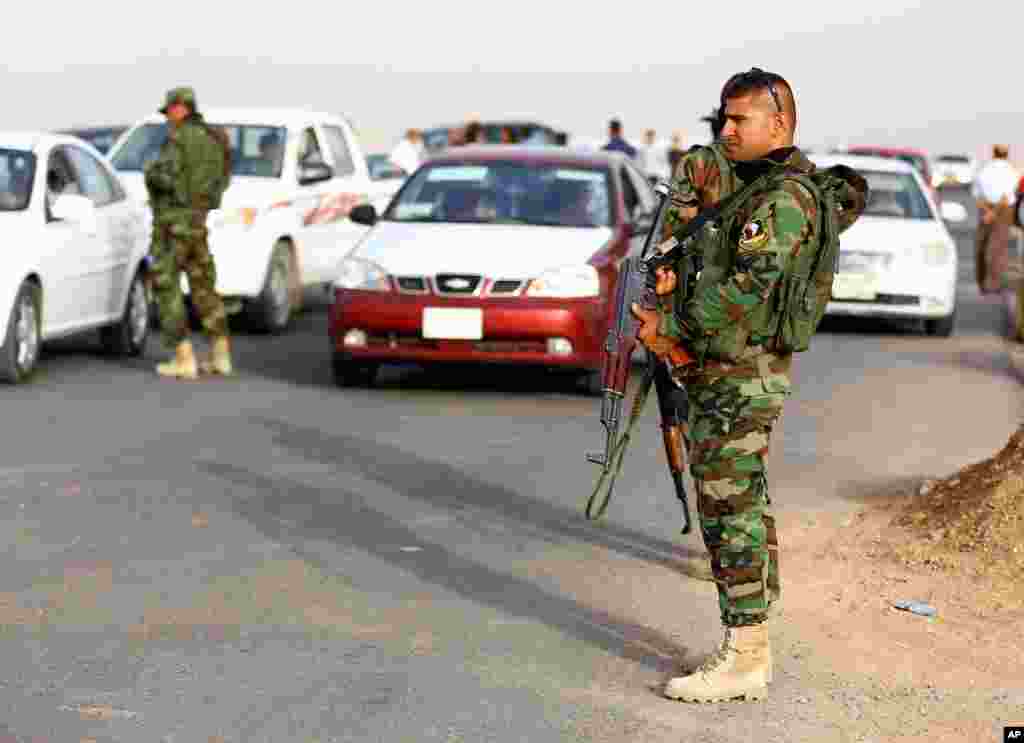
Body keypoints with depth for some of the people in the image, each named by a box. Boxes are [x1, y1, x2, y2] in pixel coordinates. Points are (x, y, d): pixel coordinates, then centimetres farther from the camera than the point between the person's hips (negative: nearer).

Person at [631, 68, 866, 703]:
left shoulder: (785, 198, -18)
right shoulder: (749, 177, 12)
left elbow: (746, 288, -26)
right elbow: (695, 168, 27)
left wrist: (669, 327, -16)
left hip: (740, 380, -10)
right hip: (722, 375, 10)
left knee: (730, 513, -8)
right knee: (745, 508, 13)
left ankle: (743, 659, -5)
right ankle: (755, 650, 19)